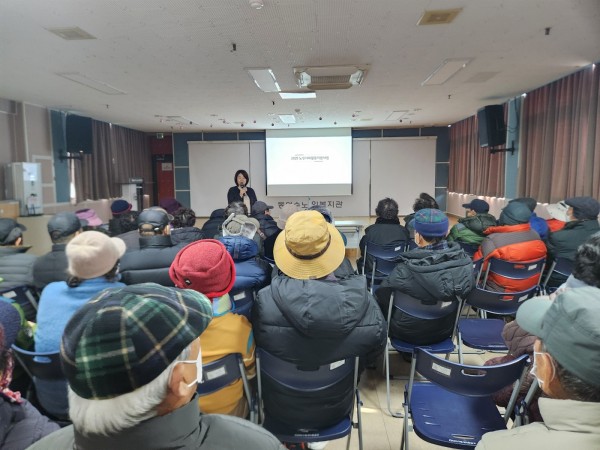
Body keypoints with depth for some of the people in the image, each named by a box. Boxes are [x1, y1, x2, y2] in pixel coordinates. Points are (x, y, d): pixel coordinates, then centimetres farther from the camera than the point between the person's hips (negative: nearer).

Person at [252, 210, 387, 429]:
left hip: (280, 411, 0)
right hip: (334, 412, 1)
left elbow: (258, 345, -13)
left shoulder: (265, 302, -37)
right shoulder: (363, 303, -34)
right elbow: (374, 352, -11)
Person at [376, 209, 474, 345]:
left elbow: (381, 297, -16)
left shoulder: (407, 269, -32)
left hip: (411, 333, -5)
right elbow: (465, 296, 0)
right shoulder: (464, 260, -18)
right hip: (446, 329, 6)